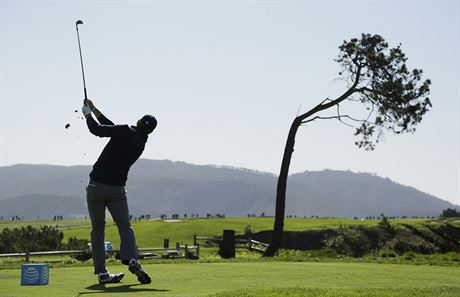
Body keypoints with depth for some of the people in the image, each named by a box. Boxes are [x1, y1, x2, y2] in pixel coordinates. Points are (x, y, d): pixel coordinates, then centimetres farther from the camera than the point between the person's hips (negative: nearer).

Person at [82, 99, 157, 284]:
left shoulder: (126, 132, -8)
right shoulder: (140, 144, 11)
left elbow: (97, 129, -7)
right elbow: (112, 128, 17)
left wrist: (88, 114, 11)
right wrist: (94, 110, 19)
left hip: (96, 186, -3)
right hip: (117, 189, 3)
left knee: (97, 229, 7)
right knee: (125, 227, 6)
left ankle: (101, 272, 4)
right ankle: (131, 259, -22)